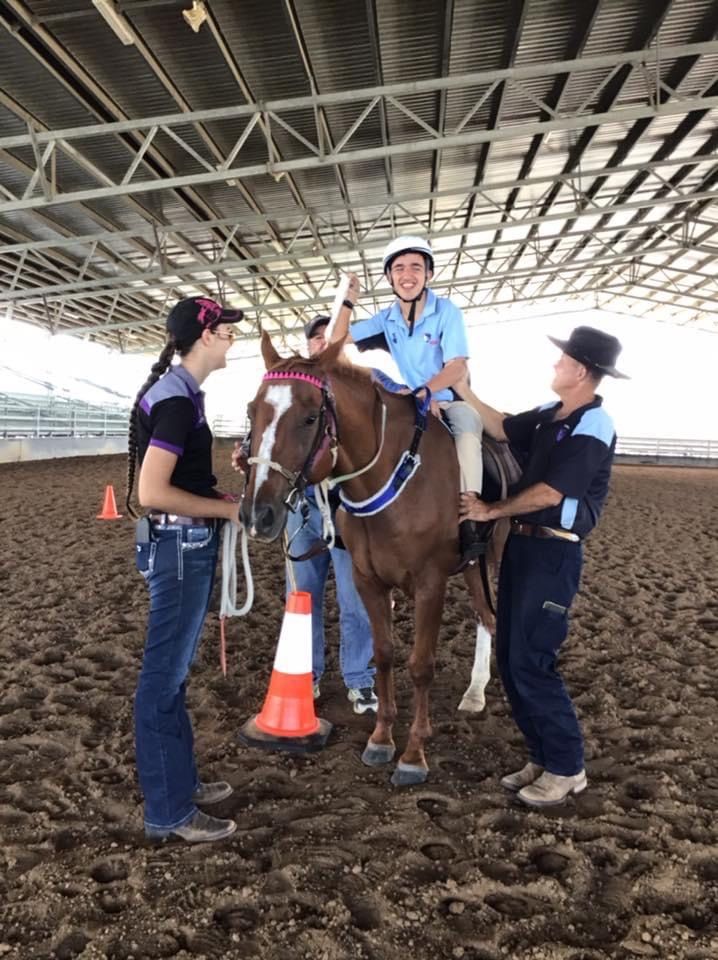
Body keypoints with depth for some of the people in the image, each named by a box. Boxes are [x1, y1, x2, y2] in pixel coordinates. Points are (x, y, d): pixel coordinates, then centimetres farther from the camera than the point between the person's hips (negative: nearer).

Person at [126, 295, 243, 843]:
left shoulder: (178, 391, 12)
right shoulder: (177, 399, -19)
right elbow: (152, 492, -24)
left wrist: (224, 497, 9)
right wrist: (229, 508, -16)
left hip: (185, 544, 10)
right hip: (181, 546, -10)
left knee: (173, 672, 18)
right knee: (164, 675, 0)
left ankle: (180, 781, 33)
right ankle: (168, 812, 14)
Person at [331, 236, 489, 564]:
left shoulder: (446, 311, -10)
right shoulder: (387, 319, 4)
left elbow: (458, 367, -18)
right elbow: (339, 340, 8)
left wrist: (423, 391, -37)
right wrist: (349, 299, -6)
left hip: (451, 401, -5)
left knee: (467, 431, -36)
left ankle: (469, 519, -40)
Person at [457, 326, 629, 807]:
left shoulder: (593, 426, -16)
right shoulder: (550, 415, 10)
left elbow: (549, 494, -19)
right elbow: (504, 429, 22)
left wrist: (492, 511, -9)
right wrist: (464, 392, 16)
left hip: (554, 554, -9)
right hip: (522, 545, 9)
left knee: (530, 663, -5)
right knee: (509, 658, 11)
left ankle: (568, 768, 11)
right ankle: (543, 757, 24)